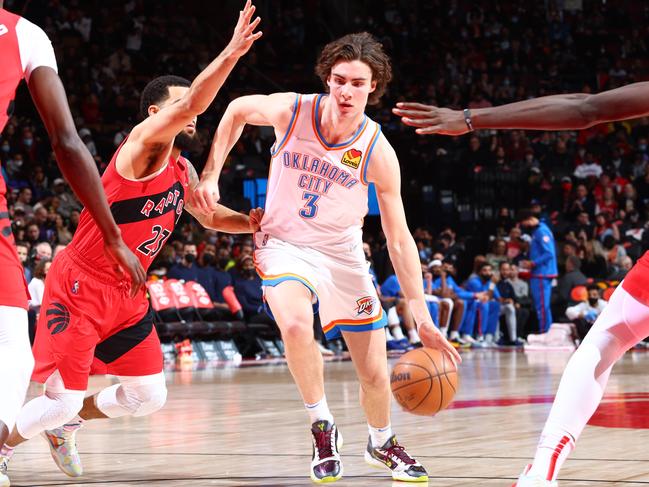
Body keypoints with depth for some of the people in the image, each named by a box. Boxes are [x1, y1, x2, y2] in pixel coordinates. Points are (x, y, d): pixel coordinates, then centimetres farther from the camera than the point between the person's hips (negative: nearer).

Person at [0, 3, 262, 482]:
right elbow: (191, 103, -34)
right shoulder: (141, 145, -16)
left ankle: (66, 425, 30)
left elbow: (209, 215, 25)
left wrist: (252, 222, 6)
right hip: (79, 288, -8)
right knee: (63, 400, -9)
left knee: (149, 396, 7)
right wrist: (231, 53, -43)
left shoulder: (183, 171, 9)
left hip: (127, 297, 8)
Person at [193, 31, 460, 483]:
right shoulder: (291, 111, -20)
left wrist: (423, 320, -19)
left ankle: (382, 443, 38)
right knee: (296, 324, -34)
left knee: (375, 373, 4)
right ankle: (322, 426, -10)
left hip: (343, 253, 1)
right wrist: (211, 175, -4)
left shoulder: (378, 152, -19)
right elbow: (237, 110, 3)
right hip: (285, 244, -1)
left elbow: (399, 239, -15)